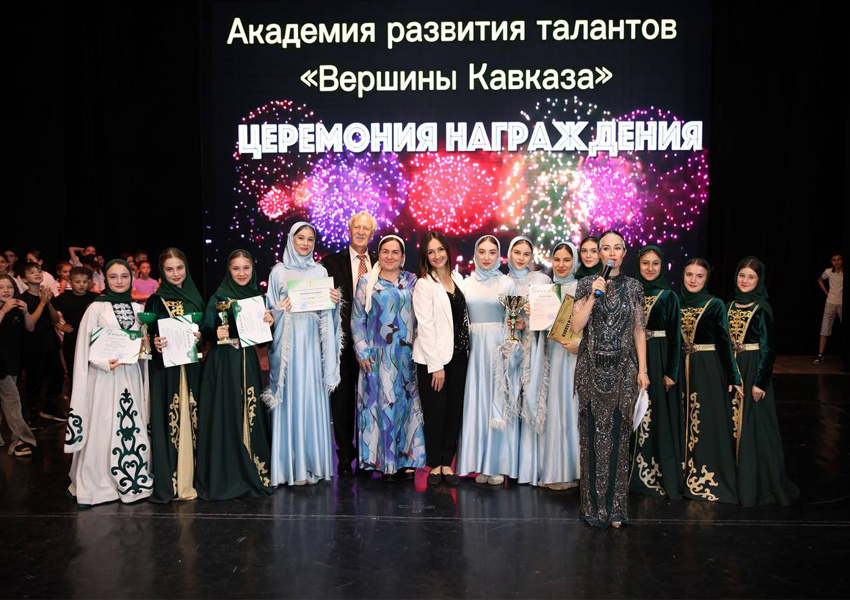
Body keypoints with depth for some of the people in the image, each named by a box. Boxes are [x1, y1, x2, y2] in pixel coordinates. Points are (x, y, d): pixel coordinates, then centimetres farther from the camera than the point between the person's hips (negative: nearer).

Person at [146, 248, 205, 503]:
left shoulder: (195, 298, 11)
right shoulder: (155, 300, 0)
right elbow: (148, 335, -1)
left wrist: (200, 337, -6)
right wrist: (155, 344, -21)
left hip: (191, 367, 4)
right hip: (166, 369, -4)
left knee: (191, 418, 5)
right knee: (168, 421, -5)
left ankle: (190, 477, 14)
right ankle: (168, 482, 1)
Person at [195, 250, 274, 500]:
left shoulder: (257, 297, 10)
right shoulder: (218, 298, -1)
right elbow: (205, 330, -5)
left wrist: (270, 322, -6)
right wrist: (217, 334, -25)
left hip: (249, 364, 4)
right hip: (223, 364, -3)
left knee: (250, 415, 4)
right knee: (224, 416, -3)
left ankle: (253, 474, 14)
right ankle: (223, 477, 6)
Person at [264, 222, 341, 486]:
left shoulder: (320, 271, 12)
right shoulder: (279, 272, 4)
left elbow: (326, 312, 13)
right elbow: (271, 309, 3)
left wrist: (334, 301, -6)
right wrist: (280, 310, -16)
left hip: (313, 341, 3)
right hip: (289, 341, -2)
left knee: (313, 399, 3)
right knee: (291, 398, -4)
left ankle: (314, 464, 11)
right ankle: (292, 467, 3)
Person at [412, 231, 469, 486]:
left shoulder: (458, 278, 10)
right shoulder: (423, 284, -7)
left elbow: (463, 315, 13)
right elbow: (425, 327, -12)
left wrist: (466, 352, 5)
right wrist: (436, 366, -14)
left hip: (458, 355, 5)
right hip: (433, 359, -5)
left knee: (455, 411, 7)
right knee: (436, 413, 2)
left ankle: (447, 463, 19)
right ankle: (434, 465, 17)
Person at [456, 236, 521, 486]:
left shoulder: (508, 283, 2)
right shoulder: (466, 284, 8)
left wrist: (509, 349, -12)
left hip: (499, 347, -2)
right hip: (473, 347, 2)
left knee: (499, 404, 1)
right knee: (477, 402, 4)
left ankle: (498, 464, 9)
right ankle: (480, 463, 13)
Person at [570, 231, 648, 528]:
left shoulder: (633, 287, 8)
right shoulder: (586, 285, 3)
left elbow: (639, 330, 9)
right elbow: (575, 327, -5)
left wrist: (642, 369, 4)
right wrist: (593, 296, -14)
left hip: (623, 369, 1)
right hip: (592, 368, -1)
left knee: (618, 435, 2)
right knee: (593, 434, 0)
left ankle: (614, 505, 11)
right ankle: (594, 505, 11)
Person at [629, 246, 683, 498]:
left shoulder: (669, 297, 1)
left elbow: (675, 336, -2)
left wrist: (671, 372, -9)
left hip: (658, 360, -2)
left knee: (658, 417, 0)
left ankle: (660, 475, 9)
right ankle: (635, 474, 16)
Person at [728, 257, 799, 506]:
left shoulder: (762, 308, -8)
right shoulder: (730, 306, 9)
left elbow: (767, 347, -11)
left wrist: (760, 382, -16)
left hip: (753, 371, -6)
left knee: (753, 426, -2)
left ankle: (756, 485, 9)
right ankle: (735, 479, 21)